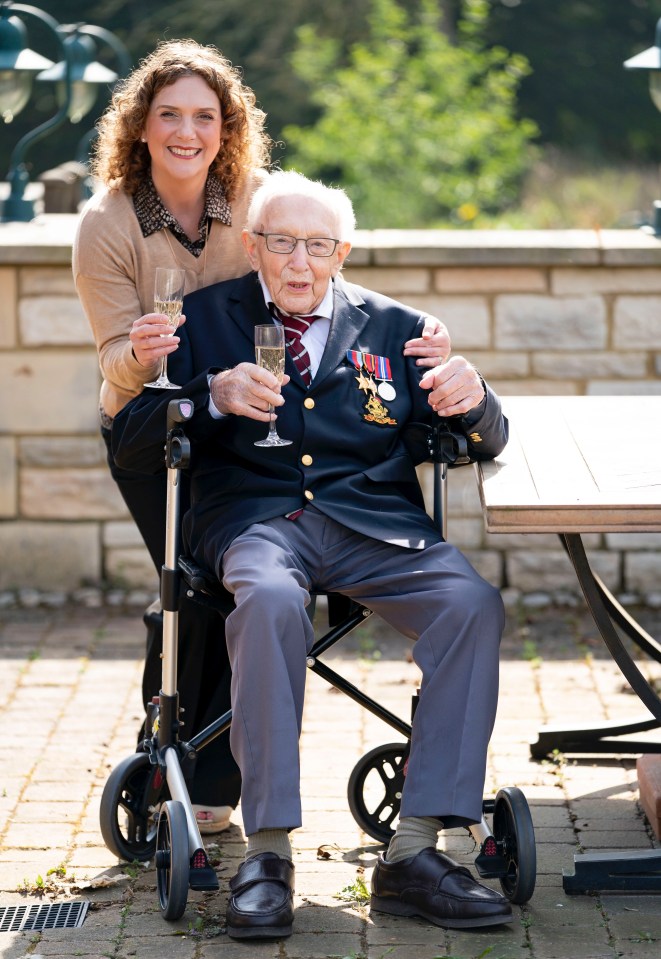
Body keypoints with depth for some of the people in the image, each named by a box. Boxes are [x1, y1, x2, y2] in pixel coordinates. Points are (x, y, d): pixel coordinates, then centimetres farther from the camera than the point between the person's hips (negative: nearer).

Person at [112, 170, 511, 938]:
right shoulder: (203, 318, 15)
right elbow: (130, 447, 7)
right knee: (270, 600, -37)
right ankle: (266, 854, -31)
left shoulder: (393, 326, 19)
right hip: (255, 518, -2)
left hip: (373, 523, 2)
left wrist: (471, 399, -8)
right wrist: (212, 398, -11)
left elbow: (486, 444, 17)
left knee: (472, 602, -27)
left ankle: (413, 853, -26)